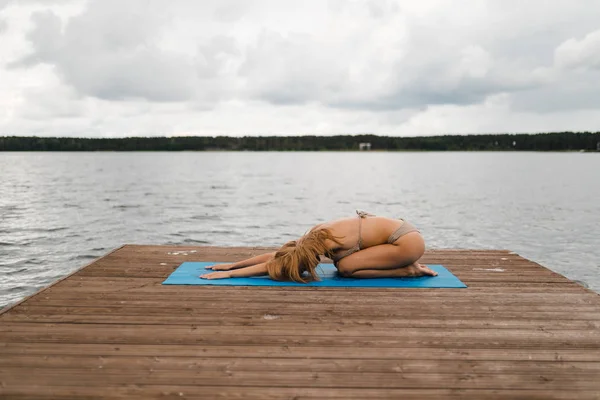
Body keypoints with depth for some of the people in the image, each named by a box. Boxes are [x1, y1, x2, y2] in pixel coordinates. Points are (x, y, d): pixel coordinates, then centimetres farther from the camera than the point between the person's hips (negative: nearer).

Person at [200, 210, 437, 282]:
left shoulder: (327, 242, -24)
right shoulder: (315, 234, -3)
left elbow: (273, 263, -21)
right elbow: (278, 254, 5)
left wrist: (230, 273, -16)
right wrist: (232, 264, 5)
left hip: (407, 240, -9)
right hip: (400, 231, 9)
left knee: (346, 268, -14)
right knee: (344, 262, 13)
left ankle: (408, 270, -4)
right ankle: (407, 264, 13)